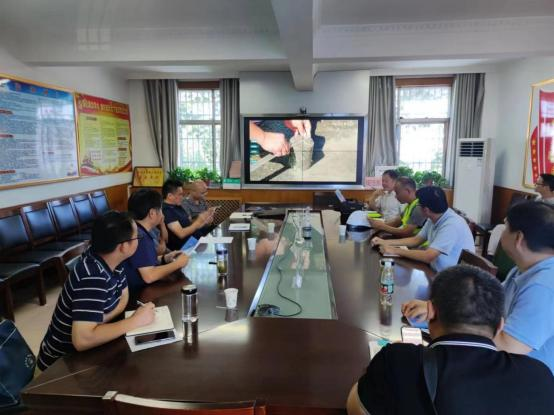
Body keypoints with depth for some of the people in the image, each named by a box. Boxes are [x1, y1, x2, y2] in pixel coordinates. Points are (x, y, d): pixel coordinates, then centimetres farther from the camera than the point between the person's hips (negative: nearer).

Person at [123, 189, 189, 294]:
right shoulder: (139, 236, -24)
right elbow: (149, 276, -28)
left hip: (143, 287, 9)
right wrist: (177, 263, -16)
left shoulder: (139, 231, 6)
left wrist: (164, 258, 4)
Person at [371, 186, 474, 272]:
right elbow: (416, 240, 12)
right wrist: (385, 242, 5)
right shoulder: (433, 219, 1)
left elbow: (428, 257, -30)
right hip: (439, 272, 7)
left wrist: (395, 251, -21)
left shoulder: (452, 225, -25)